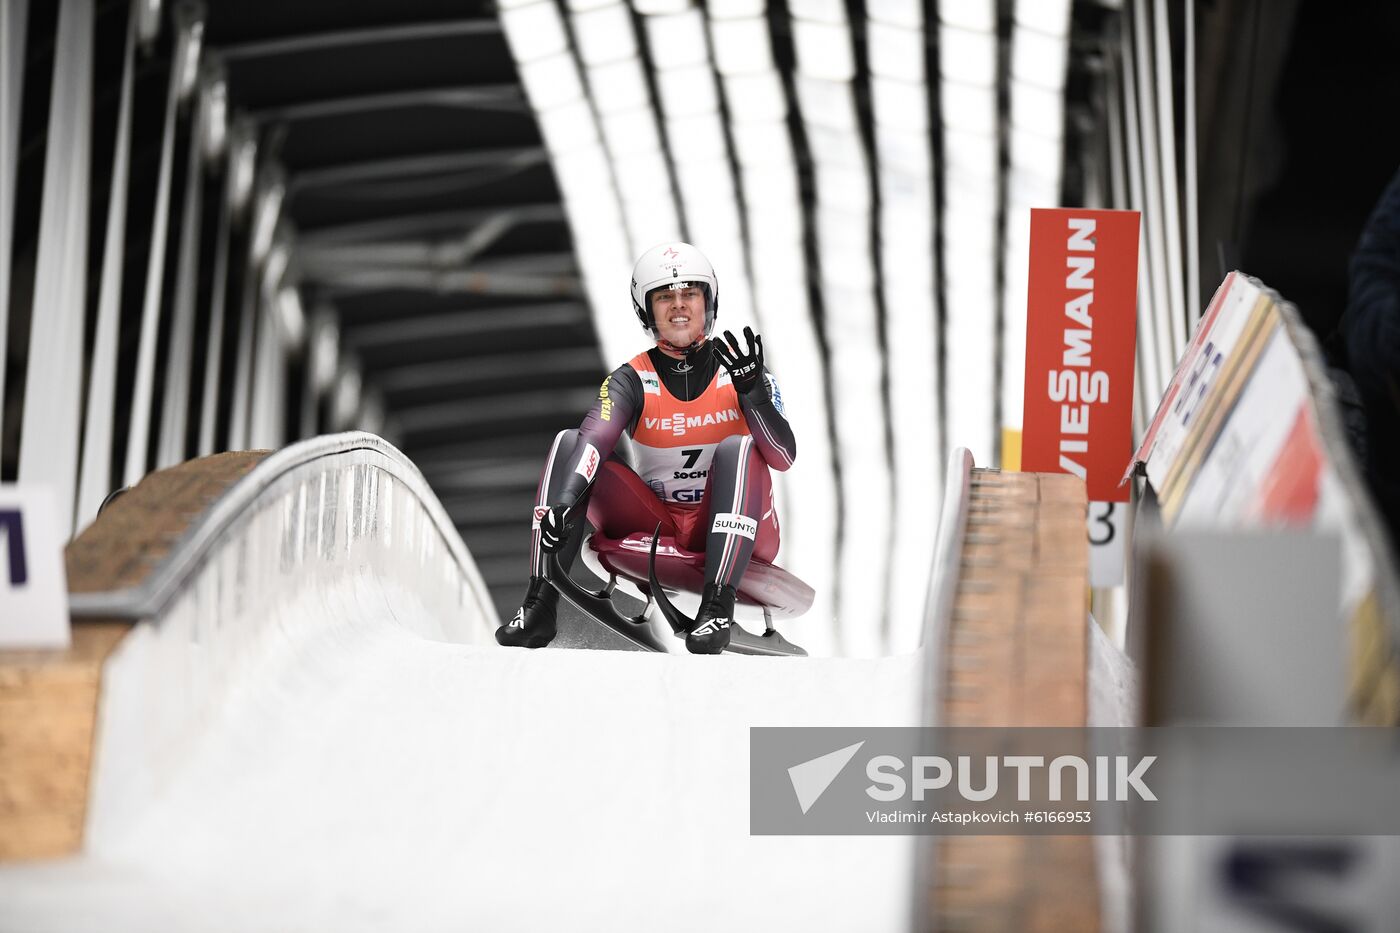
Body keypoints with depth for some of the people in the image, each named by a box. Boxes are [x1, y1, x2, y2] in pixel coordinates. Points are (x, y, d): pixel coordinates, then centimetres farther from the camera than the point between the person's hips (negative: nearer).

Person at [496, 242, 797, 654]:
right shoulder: (632, 380, -1)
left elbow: (783, 458, -15)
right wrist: (564, 502, -39)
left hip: (731, 533, -2)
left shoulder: (740, 369, -3)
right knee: (569, 443, -14)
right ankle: (540, 604, -26)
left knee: (738, 448, -30)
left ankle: (718, 606, -43)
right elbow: (593, 442, -20)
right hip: (655, 525, 2)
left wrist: (751, 390, -30)